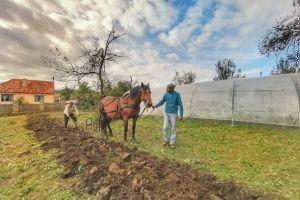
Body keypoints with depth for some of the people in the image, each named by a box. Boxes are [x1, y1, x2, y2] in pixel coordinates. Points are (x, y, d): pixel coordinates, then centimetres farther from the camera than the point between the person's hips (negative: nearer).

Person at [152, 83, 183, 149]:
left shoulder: (177, 94, -10)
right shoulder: (166, 94, -1)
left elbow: (180, 105, -8)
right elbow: (162, 102, 8)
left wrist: (181, 115, -11)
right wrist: (156, 106, -9)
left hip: (173, 114, -3)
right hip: (166, 113, 3)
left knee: (173, 129, 6)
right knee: (165, 128, 5)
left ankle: (172, 142, 19)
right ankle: (166, 140, 24)